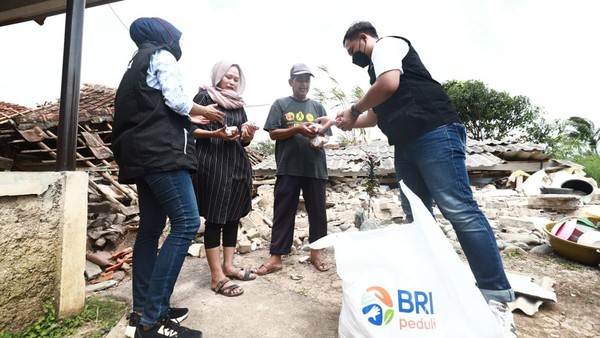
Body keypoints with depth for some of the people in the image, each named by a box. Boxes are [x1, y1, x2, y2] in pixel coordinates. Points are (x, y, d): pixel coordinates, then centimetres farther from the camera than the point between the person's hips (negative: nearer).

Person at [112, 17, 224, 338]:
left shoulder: (137, 62, 28)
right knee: (186, 223, -16)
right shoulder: (163, 55, 3)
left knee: (151, 228, 6)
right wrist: (203, 111, 6)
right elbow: (175, 100, -11)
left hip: (144, 152, 10)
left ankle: (141, 312, 10)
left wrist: (191, 118, 25)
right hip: (162, 150, -10)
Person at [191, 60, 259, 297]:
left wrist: (248, 134, -3)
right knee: (215, 219, -4)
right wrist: (215, 134, -20)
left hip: (238, 164, 7)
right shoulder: (204, 97, 2)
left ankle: (229, 266, 21)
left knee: (233, 217, 9)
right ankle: (217, 277, 2)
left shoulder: (238, 104, 19)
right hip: (212, 165, -7)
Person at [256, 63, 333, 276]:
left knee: (317, 211, 7)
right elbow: (273, 133, -1)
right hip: (288, 168, -2)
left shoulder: (317, 107, 15)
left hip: (315, 168, 3)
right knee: (283, 212, 2)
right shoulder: (280, 104, 9)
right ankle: (275, 257, 8)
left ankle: (316, 252, 22)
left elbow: (326, 136, 11)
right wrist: (297, 129, -14)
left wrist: (319, 136, -12)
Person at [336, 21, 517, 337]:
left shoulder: (386, 45, 5)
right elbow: (378, 114, 38)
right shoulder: (376, 68, 32)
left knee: (458, 209, -15)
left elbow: (389, 85, -16)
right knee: (416, 216, 5)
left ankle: (496, 297, -8)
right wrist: (350, 122, 28)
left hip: (435, 134, -10)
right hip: (406, 145, 10)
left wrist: (354, 109, -1)